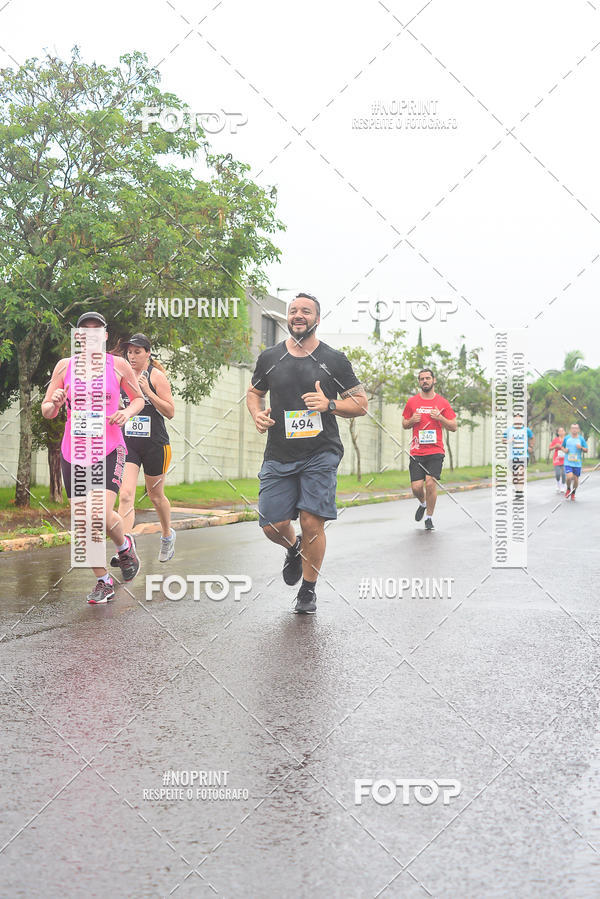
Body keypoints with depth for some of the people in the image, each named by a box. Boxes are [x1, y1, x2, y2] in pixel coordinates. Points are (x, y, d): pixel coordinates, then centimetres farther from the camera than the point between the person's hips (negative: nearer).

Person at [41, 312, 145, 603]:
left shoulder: (118, 365, 2)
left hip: (109, 450, -3)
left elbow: (139, 398, 15)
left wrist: (127, 412, -7)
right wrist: (54, 403, -15)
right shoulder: (65, 366, 5)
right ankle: (103, 582, 20)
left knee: (103, 515, -20)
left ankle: (124, 546, 14)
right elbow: (46, 411, 8)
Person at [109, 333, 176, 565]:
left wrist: (147, 391, -21)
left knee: (156, 495, 13)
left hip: (155, 444, -3)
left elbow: (170, 412, -12)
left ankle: (167, 535, 40)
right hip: (128, 442, 3)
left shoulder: (156, 376, -6)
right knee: (126, 495, -14)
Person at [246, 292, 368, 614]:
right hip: (279, 455, 2)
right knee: (272, 525, -2)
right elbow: (254, 392, 23)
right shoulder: (269, 357, 8)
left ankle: (308, 590, 12)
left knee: (312, 523, -8)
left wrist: (329, 404, -14)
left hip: (321, 454, -2)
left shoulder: (334, 360, 2)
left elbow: (361, 404, 5)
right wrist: (258, 413, 1)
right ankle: (294, 549, 35)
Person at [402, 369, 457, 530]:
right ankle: (423, 503, 30)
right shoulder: (412, 402, 8)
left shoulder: (442, 402, 5)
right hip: (417, 452, 1)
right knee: (416, 487, -5)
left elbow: (454, 427, 6)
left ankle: (429, 517, 4)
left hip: (436, 451, -1)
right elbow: (404, 425, 16)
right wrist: (412, 420, -6)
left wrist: (440, 417, -10)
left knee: (430, 483, -15)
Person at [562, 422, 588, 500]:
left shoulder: (581, 439, 0)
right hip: (568, 462, -1)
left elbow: (586, 450, 3)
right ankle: (568, 490, 12)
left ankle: (573, 494, 27)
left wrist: (581, 448, -17)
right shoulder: (567, 438, 3)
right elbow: (562, 446, 17)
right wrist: (564, 450, -5)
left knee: (576, 479, 4)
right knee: (569, 477, -18)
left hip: (577, 463, 1)